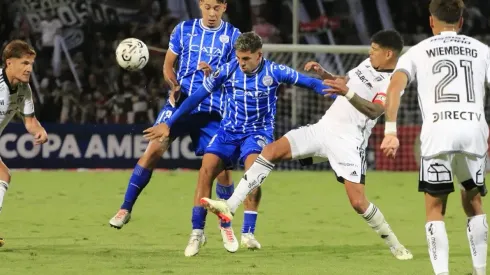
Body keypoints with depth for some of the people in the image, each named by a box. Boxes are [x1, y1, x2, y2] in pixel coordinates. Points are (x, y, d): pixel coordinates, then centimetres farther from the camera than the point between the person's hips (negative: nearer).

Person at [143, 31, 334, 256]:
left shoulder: (274, 72, -11)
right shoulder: (227, 71, -7)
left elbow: (310, 83, -5)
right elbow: (196, 97, -1)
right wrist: (169, 124, 0)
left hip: (258, 131, -2)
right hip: (229, 131, 2)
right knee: (206, 169, -19)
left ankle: (248, 232, -24)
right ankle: (197, 232, -11)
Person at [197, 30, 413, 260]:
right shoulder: (369, 64, 13)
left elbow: (374, 111, -30)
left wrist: (347, 93, -44)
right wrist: (322, 73, 15)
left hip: (348, 143, -8)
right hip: (324, 127, 8)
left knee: (358, 202, -15)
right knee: (272, 150, -8)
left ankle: (395, 246, 8)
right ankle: (230, 206, -12)